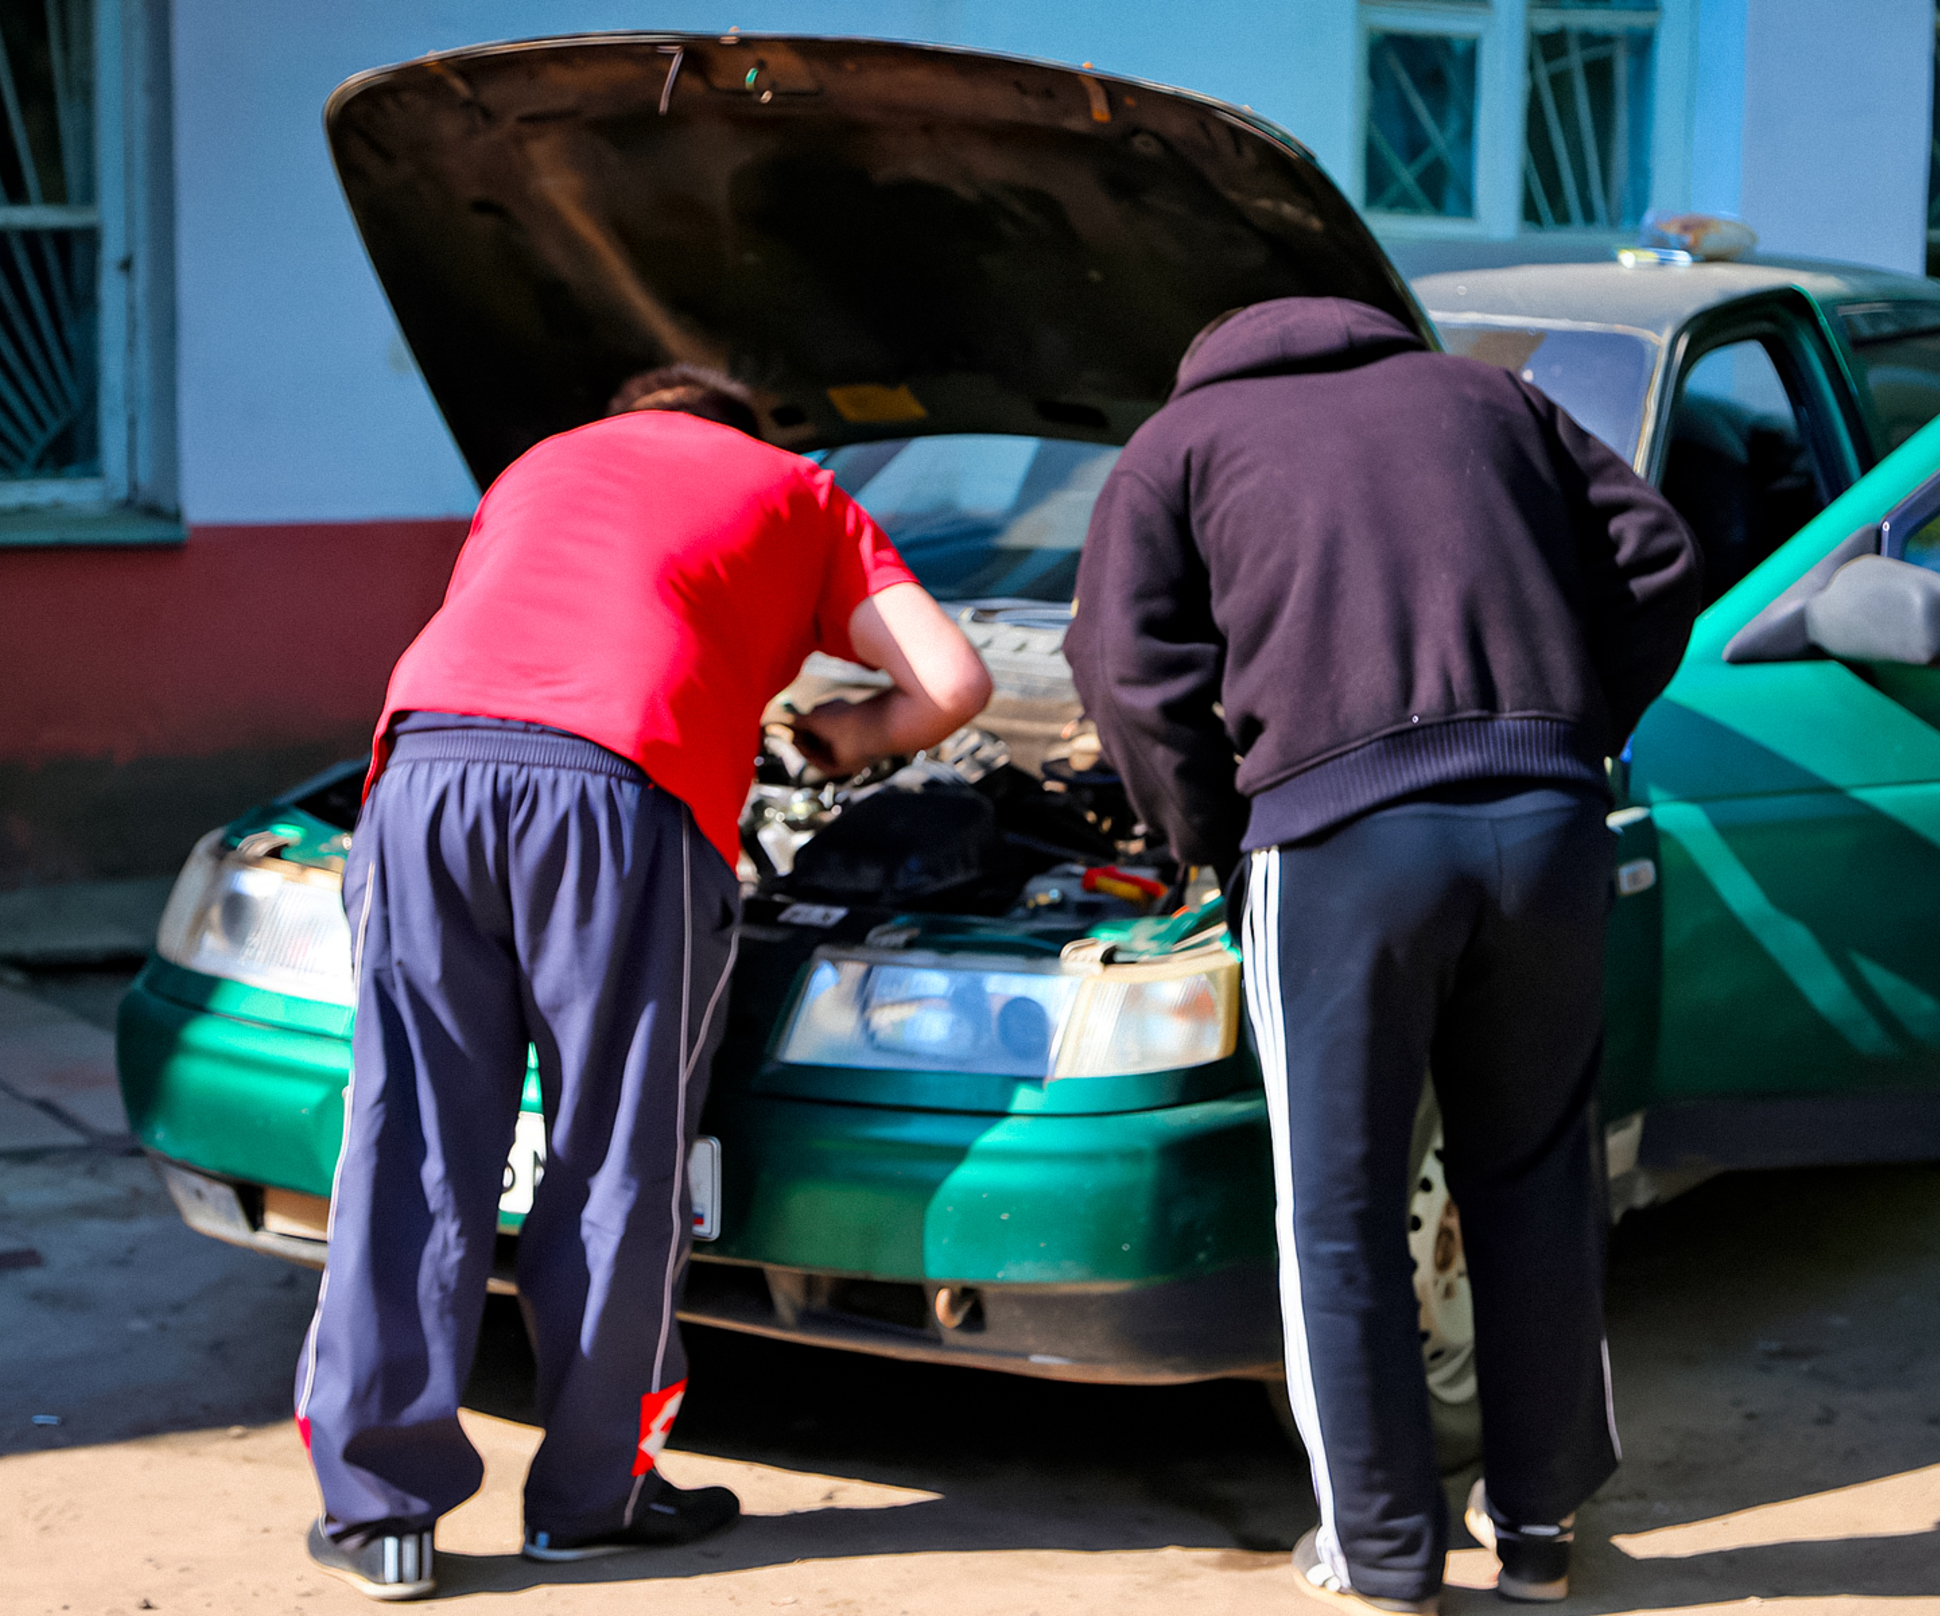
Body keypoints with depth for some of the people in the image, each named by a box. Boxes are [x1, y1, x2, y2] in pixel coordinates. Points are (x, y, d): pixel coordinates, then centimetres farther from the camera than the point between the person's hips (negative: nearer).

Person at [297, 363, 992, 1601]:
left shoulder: (545, 464, 36)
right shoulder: (796, 495, 26)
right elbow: (954, 682, 17)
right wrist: (859, 735, 37)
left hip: (429, 760, 3)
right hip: (621, 793, -3)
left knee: (414, 1148, 6)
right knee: (615, 1164, 8)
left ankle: (380, 1509, 7)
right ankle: (591, 1496, 17)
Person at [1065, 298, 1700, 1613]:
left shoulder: (1180, 444, 17)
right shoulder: (1487, 396, 28)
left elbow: (1133, 665, 3)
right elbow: (1657, 562, 20)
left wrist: (1214, 843, 13)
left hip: (1340, 832, -3)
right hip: (1545, 820, 4)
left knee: (1342, 1213, 7)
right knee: (1533, 1182, 16)